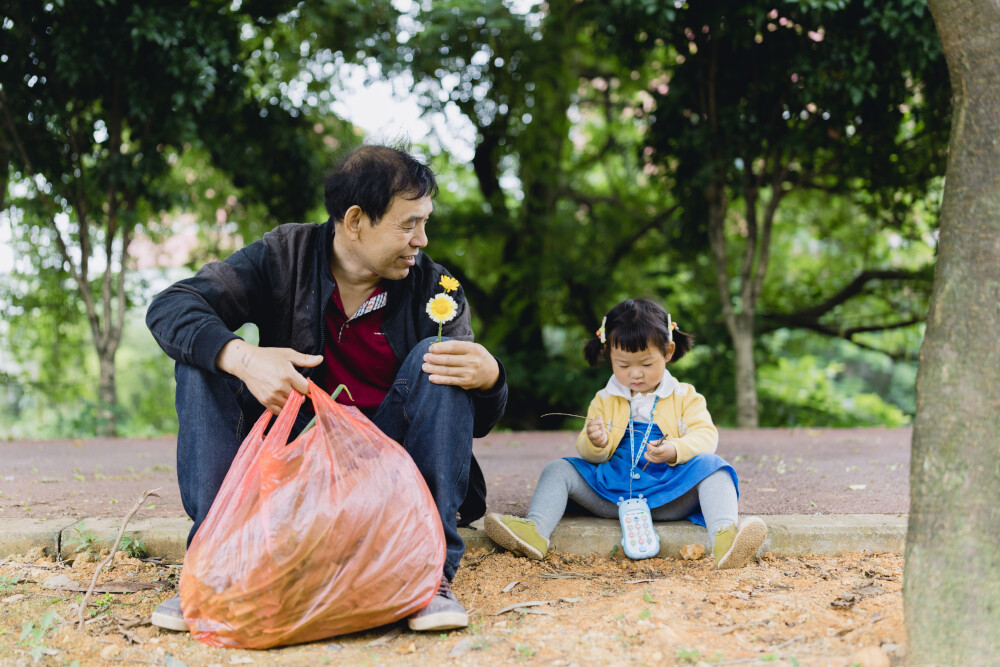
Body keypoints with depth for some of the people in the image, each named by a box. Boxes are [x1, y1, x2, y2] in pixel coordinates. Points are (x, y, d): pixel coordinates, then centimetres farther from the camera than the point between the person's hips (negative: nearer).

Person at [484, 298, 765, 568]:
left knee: (711, 467, -28)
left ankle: (723, 538, -50)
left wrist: (675, 450, -23)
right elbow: (588, 454, 12)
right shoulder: (604, 401, 15)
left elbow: (706, 435, -3)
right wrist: (595, 444, -13)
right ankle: (535, 531, -33)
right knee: (558, 469, -11)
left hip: (668, 498, -2)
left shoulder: (685, 397, 9)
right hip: (612, 494, 3)